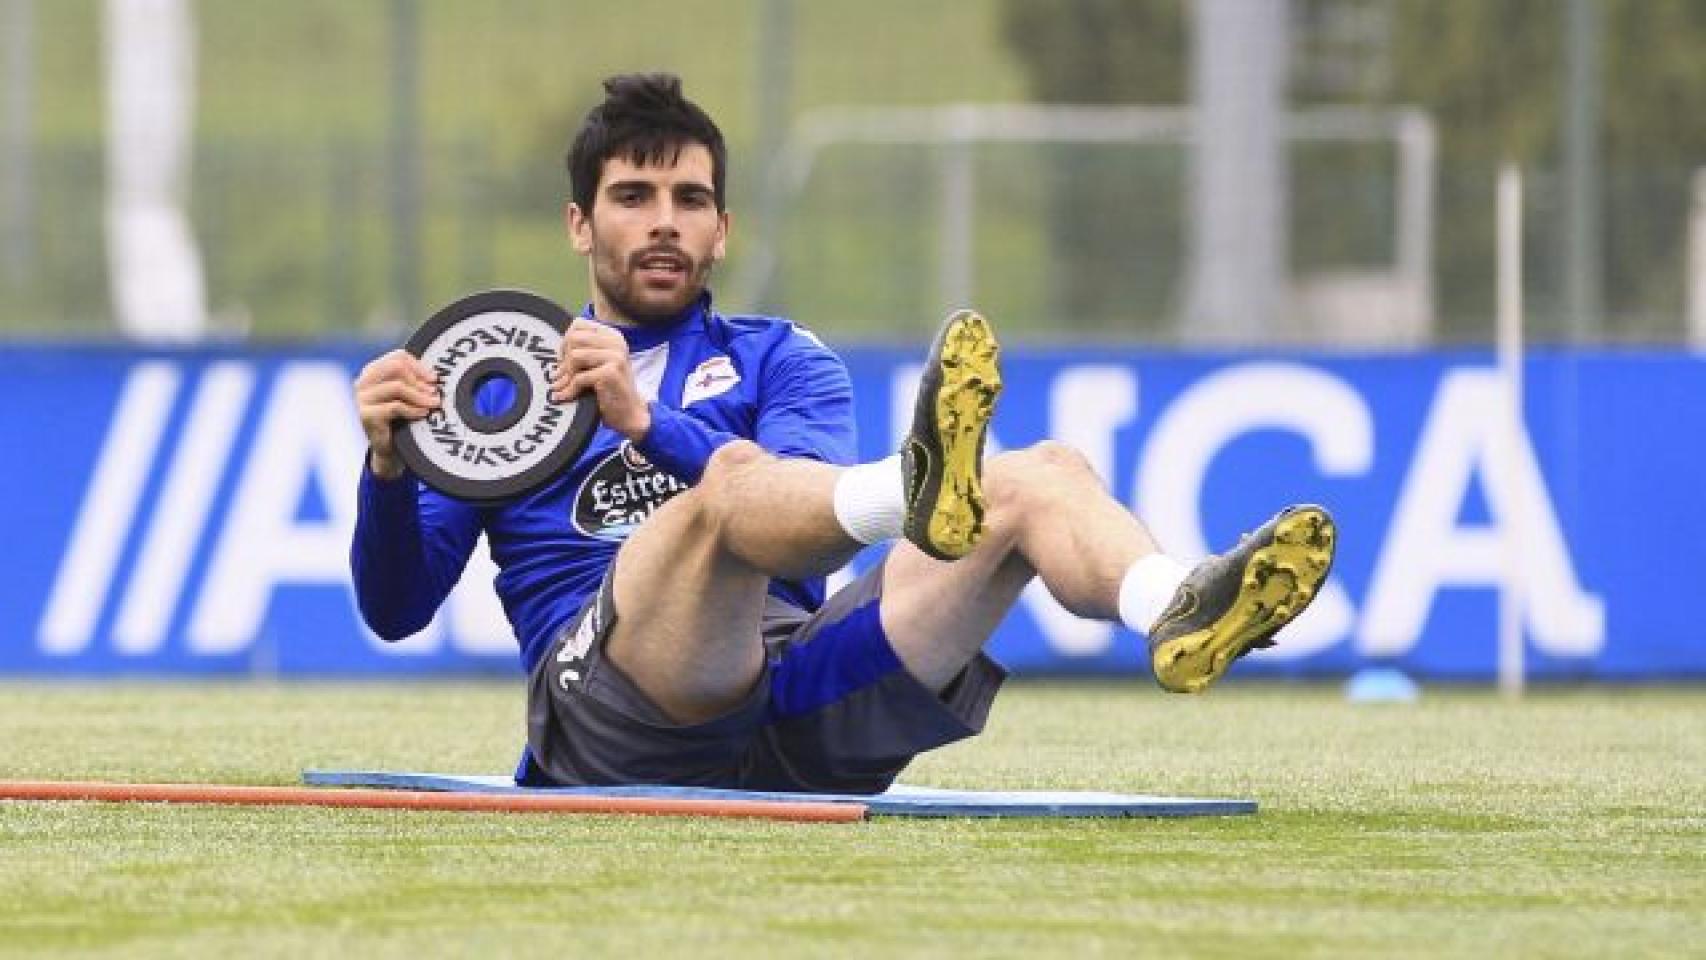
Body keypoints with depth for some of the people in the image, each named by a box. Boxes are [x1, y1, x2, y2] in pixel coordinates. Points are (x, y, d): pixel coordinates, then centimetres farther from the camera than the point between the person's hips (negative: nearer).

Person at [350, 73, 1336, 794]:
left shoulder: (781, 358, 26)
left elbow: (806, 506, 3)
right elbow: (396, 610, 13)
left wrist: (649, 423, -12)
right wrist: (390, 463, -7)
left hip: (797, 710, 3)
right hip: (612, 709, -3)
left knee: (1045, 474, -15)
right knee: (731, 477, -33)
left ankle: (1176, 615, -50)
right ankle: (920, 490, -68)